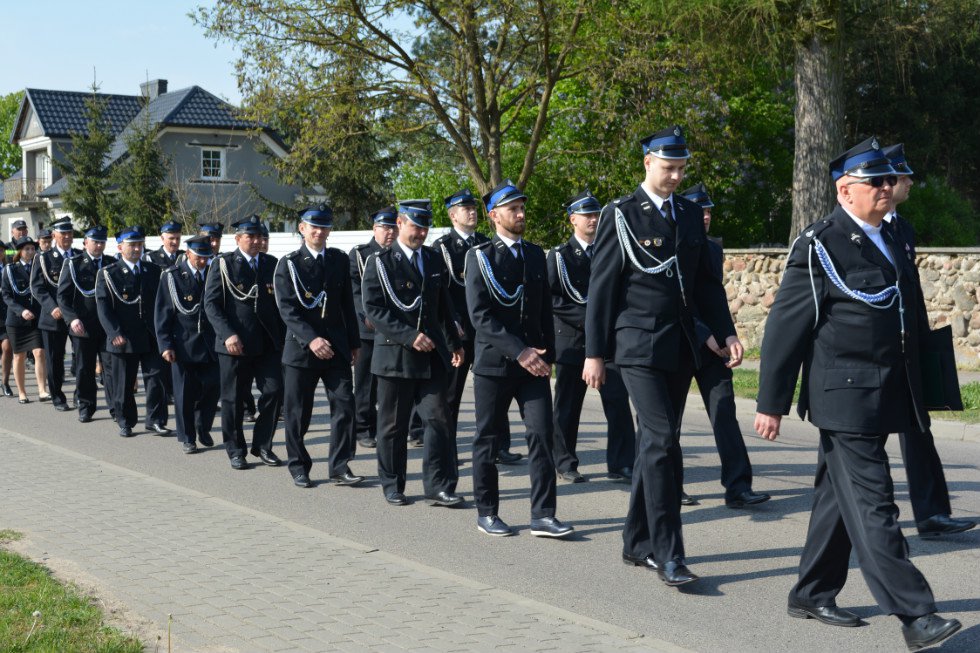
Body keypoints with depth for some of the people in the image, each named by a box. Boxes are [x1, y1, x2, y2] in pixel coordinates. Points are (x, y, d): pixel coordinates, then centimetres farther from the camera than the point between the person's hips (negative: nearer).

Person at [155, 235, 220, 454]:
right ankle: (187, 438, 16)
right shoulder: (172, 276, -3)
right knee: (185, 393, 3)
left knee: (213, 387, 4)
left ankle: (203, 428, 27)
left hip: (210, 344, 3)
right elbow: (162, 314, -3)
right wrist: (165, 345, -10)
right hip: (183, 344, -3)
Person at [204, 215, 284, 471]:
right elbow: (211, 304, -6)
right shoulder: (222, 264, -1)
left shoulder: (271, 264, 11)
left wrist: (281, 336, 8)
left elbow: (279, 302, 16)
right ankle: (235, 451, 17)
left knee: (274, 392, -3)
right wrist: (228, 334, -17)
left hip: (268, 343, 3)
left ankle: (263, 445, 13)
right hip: (235, 343, -3)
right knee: (233, 399, 4)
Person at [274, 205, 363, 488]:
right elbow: (287, 309, -11)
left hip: (336, 347, 3)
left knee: (344, 405, -5)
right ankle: (299, 467, 18)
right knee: (298, 412, 4)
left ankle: (339, 467, 2)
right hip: (301, 348, -3)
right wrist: (310, 339, -22)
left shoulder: (339, 259, 10)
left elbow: (347, 303, 14)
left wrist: (353, 342, 11)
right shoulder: (289, 264, -2)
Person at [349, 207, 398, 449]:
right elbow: (354, 290, -4)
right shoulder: (359, 254, 4)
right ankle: (365, 430, 11)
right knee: (366, 382, 3)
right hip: (368, 329, -2)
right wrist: (369, 315, -16)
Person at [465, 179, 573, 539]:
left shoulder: (536, 254, 12)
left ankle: (543, 515, -1)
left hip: (534, 362, 4)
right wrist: (518, 351, -19)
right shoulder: (480, 256, -4)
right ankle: (487, 512, 19)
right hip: (494, 362, -4)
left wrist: (547, 355, 8)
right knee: (488, 440, 6)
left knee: (542, 434, -5)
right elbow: (480, 314, -13)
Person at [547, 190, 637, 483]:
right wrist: (585, 316, -15)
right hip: (573, 341, -3)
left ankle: (621, 465, -1)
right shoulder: (560, 256, 1)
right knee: (568, 406, 5)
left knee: (618, 402, -5)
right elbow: (549, 298, -9)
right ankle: (565, 464, 17)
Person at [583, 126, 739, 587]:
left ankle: (637, 542, 20)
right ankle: (666, 553, -10)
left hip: (680, 345, 6)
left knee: (655, 442, 10)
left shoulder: (690, 213, 13)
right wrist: (594, 353, -8)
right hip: (639, 343, -6)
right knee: (662, 439, -14)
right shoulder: (621, 215, -4)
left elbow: (706, 281, 16)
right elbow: (601, 287, -5)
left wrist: (726, 332, 5)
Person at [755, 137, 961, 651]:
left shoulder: (891, 241, 15)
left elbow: (912, 320, 21)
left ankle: (812, 595, 25)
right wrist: (771, 403, -10)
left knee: (839, 498, 15)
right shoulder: (819, 246, -8)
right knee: (872, 505, -8)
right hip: (845, 395, -8)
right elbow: (784, 327, -9)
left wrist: (918, 396, 18)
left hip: (884, 396, 8)